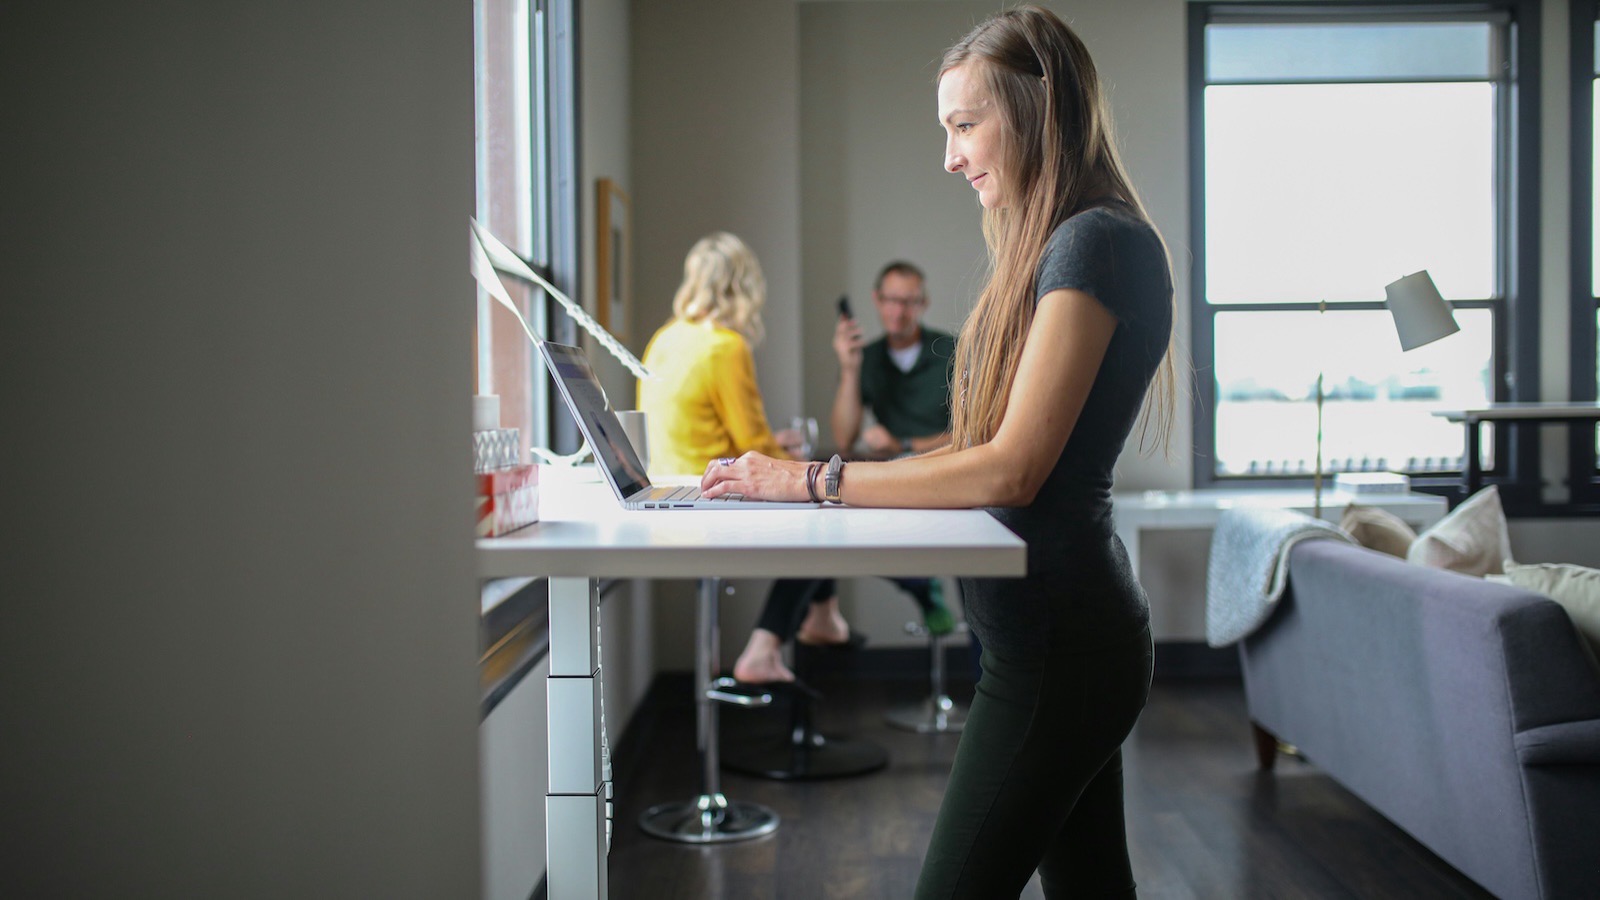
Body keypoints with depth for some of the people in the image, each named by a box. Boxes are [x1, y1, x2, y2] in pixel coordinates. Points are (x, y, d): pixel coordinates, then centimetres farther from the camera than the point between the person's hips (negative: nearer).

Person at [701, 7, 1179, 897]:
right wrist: (837, 472, 5)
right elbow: (984, 450, 15)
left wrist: (818, 482, -17)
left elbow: (1012, 470, -21)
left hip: (1059, 645, -10)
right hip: (1075, 631, 10)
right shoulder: (1057, 246, 16)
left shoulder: (1095, 242, -15)